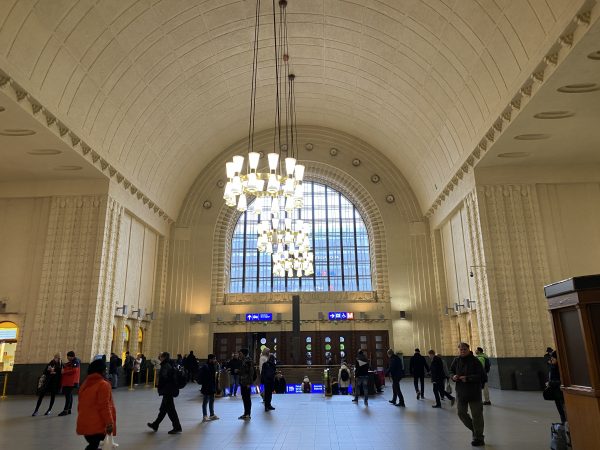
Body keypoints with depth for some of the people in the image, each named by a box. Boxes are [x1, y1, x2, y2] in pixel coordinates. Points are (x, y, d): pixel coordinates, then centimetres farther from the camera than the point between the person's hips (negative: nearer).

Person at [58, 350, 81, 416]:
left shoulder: (75, 362, -11)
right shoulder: (69, 363, 18)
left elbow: (74, 370, -22)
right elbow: (66, 370, 25)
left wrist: (64, 371, -15)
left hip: (71, 382, -10)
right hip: (67, 382, 10)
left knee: (68, 396, -9)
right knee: (69, 396, 13)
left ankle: (65, 410, -8)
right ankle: (69, 409, 19)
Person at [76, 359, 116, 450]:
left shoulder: (85, 384, 10)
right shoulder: (103, 384, -14)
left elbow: (81, 404, 18)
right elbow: (104, 407, -17)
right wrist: (109, 422, -13)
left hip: (84, 423, 7)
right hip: (97, 425, -7)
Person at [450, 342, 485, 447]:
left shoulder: (475, 361, -12)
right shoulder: (456, 360, 3)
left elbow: (481, 375, -16)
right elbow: (451, 371, 15)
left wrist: (467, 378, -24)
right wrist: (453, 376, -8)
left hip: (474, 392, -5)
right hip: (461, 392, 5)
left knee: (476, 414, 3)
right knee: (461, 412, 8)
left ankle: (478, 438, 18)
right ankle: (474, 429, 32)